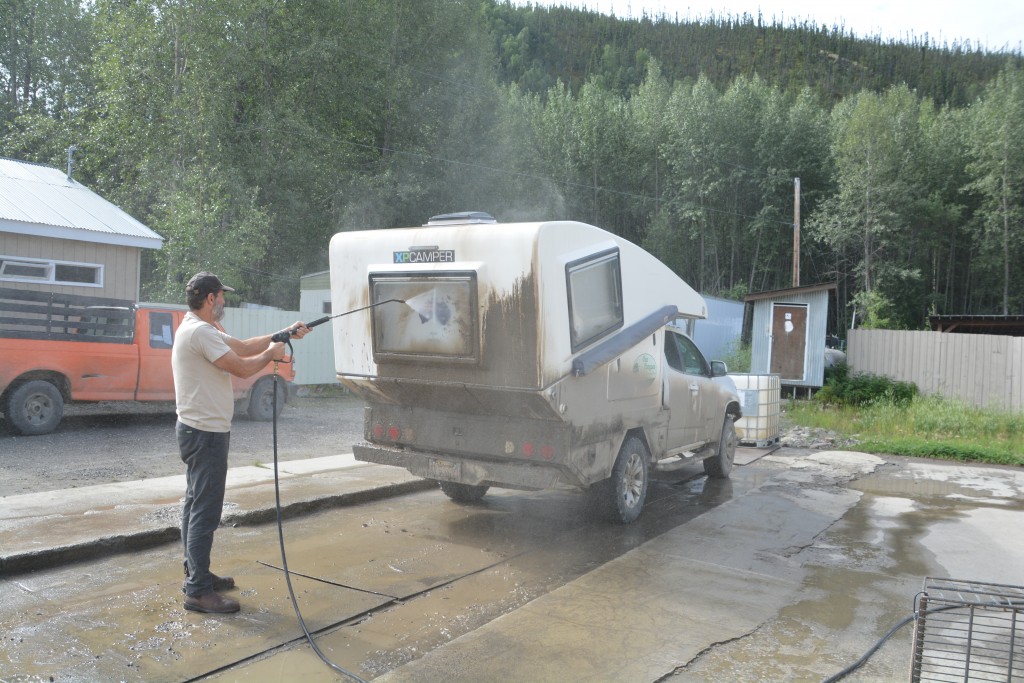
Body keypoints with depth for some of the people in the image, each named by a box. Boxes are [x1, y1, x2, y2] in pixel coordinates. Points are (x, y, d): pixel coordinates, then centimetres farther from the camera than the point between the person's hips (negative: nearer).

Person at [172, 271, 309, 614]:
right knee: (205, 511, -7)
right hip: (206, 433, -11)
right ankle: (198, 591, -1)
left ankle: (195, 574, 28)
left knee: (196, 505, 17)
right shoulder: (201, 332, -20)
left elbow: (243, 346, 17)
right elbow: (242, 367, -21)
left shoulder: (201, 330, 14)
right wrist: (271, 354, -3)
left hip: (196, 431, 11)